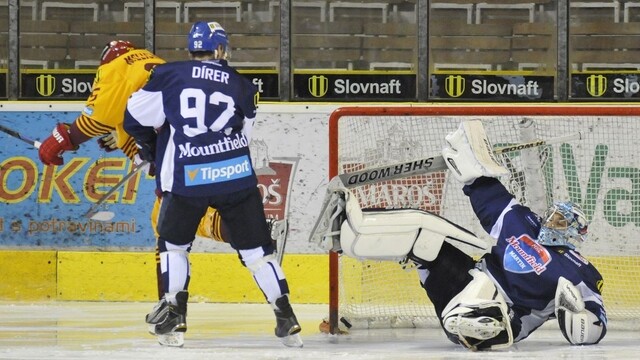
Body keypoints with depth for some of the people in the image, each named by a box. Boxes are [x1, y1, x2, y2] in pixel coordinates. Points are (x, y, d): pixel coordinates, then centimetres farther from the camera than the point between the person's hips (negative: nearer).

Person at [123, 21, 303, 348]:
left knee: (174, 243, 19)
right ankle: (286, 319, 5)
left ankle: (174, 316, 8)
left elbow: (136, 117, 6)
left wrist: (150, 146, 25)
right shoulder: (241, 86, 11)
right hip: (237, 175, 1)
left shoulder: (168, 76, 4)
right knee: (255, 247, 10)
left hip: (187, 178, -1)